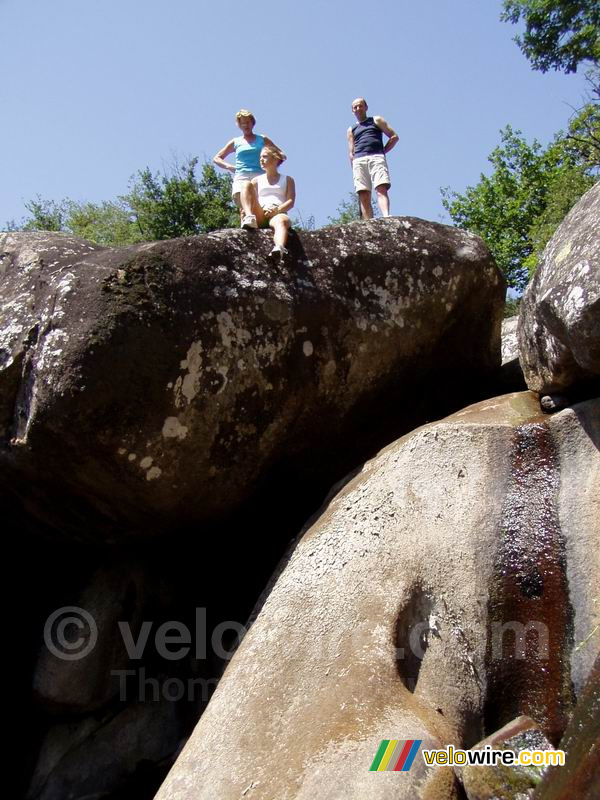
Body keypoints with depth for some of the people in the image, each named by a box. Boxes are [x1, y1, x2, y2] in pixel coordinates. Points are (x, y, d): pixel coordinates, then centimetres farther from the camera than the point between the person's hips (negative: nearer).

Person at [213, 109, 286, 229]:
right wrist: (230, 167, 10)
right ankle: (249, 216, -61)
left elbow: (282, 156, 27)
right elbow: (216, 159, 29)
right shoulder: (235, 142, 26)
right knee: (246, 186, -38)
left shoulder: (262, 140, 25)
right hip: (241, 176, -1)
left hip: (259, 176, 2)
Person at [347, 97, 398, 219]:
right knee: (363, 195, -14)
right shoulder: (351, 130, 28)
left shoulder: (376, 120, 22)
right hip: (359, 161, 3)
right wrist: (354, 171, 7)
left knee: (381, 189, -24)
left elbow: (394, 136, 14)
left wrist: (382, 152, 4)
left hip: (376, 158, -3)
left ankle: (386, 217, -44)